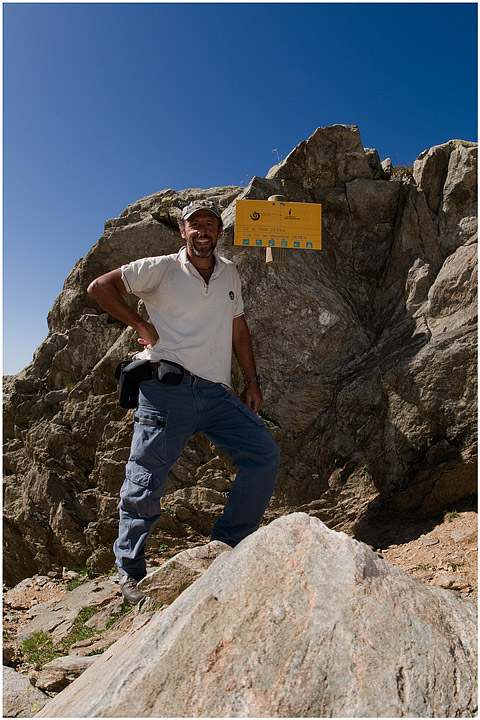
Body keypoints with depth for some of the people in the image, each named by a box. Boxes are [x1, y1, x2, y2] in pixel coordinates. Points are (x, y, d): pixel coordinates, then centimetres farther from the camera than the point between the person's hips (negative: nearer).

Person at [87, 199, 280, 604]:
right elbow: (100, 287, 2)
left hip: (216, 393, 5)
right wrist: (141, 325, -4)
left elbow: (238, 328, 21)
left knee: (265, 455, -4)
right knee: (146, 481, -2)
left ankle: (227, 548, 10)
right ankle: (130, 572, 20)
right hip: (167, 391, -4)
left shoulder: (230, 274, 17)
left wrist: (253, 380, 16)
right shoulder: (162, 269, 2)